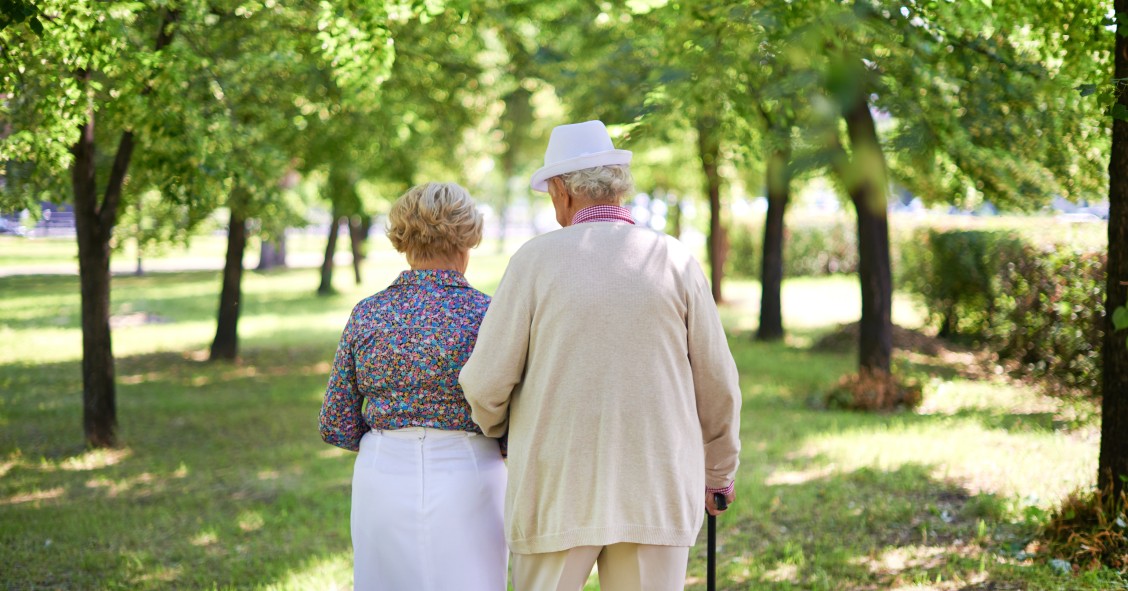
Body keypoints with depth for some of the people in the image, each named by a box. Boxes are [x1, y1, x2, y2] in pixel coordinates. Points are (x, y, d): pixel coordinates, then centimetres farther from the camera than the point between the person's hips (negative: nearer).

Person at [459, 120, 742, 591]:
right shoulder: (674, 261, 0)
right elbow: (717, 386, 4)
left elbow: (487, 382, -5)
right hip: (656, 490, 2)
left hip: (559, 491, -1)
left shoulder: (536, 260, -4)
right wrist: (719, 471, 20)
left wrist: (495, 427, 18)